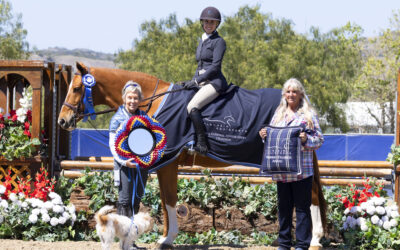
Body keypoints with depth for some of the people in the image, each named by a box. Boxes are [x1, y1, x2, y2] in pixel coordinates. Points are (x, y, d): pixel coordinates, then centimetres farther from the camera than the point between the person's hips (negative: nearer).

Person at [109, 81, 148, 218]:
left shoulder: (144, 117, 8)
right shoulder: (117, 118, -5)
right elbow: (113, 145, -8)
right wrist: (124, 161, -24)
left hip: (142, 164, 4)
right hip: (125, 164, -4)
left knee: (136, 201, 10)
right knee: (124, 201, -5)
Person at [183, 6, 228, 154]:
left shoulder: (218, 41, -5)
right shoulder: (202, 40, 20)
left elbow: (215, 66, -13)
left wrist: (196, 80, -15)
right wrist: (193, 82, 9)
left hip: (214, 82, -9)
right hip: (202, 83, 9)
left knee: (192, 107, -28)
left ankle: (202, 144, -27)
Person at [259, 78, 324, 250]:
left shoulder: (309, 114, 1)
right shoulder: (278, 113, 16)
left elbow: (319, 139, -1)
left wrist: (306, 139, -19)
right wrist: (264, 135, 1)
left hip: (302, 170, -4)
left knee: (302, 207, -2)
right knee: (283, 207, 10)